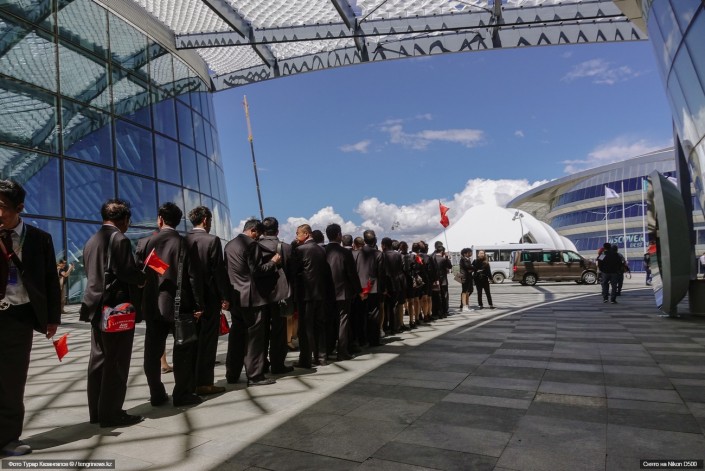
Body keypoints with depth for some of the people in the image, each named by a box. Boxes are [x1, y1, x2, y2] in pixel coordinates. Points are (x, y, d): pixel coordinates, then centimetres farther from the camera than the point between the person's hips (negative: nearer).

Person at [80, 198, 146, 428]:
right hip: (118, 308, -9)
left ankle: (96, 411, 20)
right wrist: (143, 279, -1)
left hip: (98, 308, 9)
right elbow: (126, 271, -20)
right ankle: (111, 413, 3)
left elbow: (91, 273, 18)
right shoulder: (119, 239, -13)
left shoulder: (91, 241, 15)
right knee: (116, 362, -3)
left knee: (99, 360, 13)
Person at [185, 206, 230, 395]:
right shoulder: (212, 240, -12)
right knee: (208, 341, 1)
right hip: (210, 297, -6)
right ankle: (204, 383, 5)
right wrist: (225, 297, -8)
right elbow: (218, 271, -14)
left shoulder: (184, 240, 3)